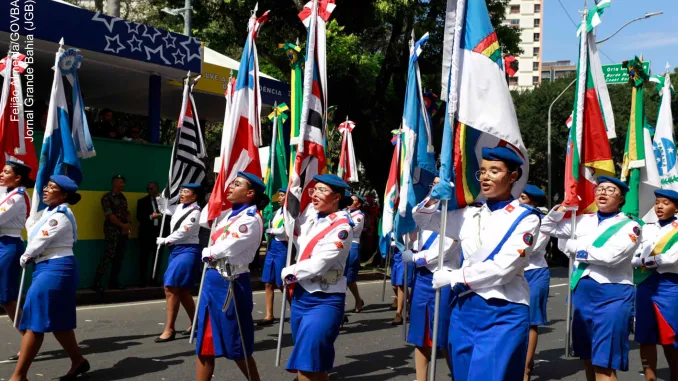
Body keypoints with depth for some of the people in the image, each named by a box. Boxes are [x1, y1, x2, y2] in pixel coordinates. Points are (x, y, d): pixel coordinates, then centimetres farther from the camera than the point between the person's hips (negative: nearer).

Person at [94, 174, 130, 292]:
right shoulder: (107, 197, -5)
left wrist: (127, 225, -4)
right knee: (109, 256, -13)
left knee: (119, 257, 7)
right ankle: (97, 282, -8)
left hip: (124, 231, 7)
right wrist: (122, 225, -10)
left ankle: (113, 281, 14)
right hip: (112, 230, -7)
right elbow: (109, 215, -12)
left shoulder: (123, 197, 16)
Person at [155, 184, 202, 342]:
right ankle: (195, 323, 25)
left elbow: (183, 232, -16)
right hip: (176, 250, 9)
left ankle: (169, 329, -6)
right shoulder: (179, 207, 11)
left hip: (187, 251, -9)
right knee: (181, 290, 13)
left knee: (171, 287, -13)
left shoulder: (195, 212, -12)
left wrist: (165, 240, -4)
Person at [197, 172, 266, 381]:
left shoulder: (251, 219, -15)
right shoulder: (229, 214, 12)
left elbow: (227, 248, -21)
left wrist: (206, 252, -3)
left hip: (230, 283, -9)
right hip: (213, 279, 9)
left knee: (236, 345, 3)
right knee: (205, 341, 13)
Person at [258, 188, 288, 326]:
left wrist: (270, 230, -2)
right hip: (272, 246, 7)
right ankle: (269, 315, 11)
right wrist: (271, 231, -6)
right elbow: (271, 227, 15)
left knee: (281, 284, 0)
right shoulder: (278, 211, 13)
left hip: (282, 247, -7)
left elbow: (282, 230, -18)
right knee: (268, 283, 6)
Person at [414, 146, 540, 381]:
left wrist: (451, 277, -9)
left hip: (503, 314, -5)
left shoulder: (525, 218, -5)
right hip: (465, 310, 5)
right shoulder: (469, 214, 8)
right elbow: (422, 219, 14)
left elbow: (502, 269, -15)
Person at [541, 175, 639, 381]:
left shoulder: (629, 226, -4)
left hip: (611, 295, -6)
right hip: (582, 292, 6)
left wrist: (574, 247, -9)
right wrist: (560, 209, 3)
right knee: (588, 359, 17)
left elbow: (610, 255, -21)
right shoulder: (584, 221, 11)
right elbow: (547, 227, 22)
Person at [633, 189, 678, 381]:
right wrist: (641, 263, -11)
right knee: (645, 337, 5)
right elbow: (632, 257, 8)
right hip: (645, 285, 4)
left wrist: (646, 261, -6)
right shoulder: (646, 228, 14)